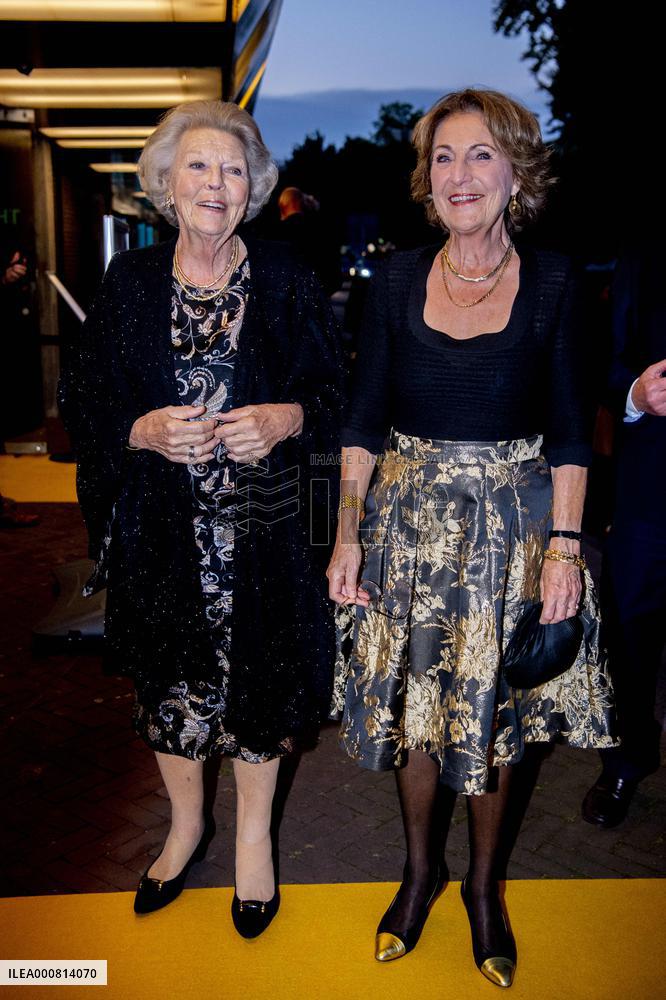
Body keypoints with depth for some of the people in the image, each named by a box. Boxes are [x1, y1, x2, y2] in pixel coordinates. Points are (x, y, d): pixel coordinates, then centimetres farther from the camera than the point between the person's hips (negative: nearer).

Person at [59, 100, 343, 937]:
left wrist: (284, 419, -18)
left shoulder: (286, 281, 0)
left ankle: (253, 832, 35)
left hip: (261, 524, -1)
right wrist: (144, 430, -16)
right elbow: (84, 401, 3)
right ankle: (187, 822, 41)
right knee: (171, 676, 14)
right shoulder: (129, 282, 2)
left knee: (258, 672, 9)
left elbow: (332, 392, 2)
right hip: (160, 528, 1)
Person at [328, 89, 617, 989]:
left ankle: (485, 885, 35)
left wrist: (565, 545, -10)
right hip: (408, 520, 2)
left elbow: (568, 430, -3)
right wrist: (349, 535, -4)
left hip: (511, 523, -1)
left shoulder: (551, 281, -4)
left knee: (492, 713, 10)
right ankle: (421, 869, 37)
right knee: (412, 705, 11)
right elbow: (364, 417, 2)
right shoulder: (399, 278, 0)